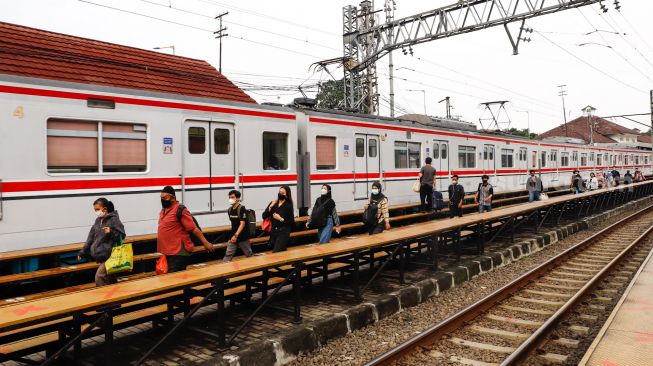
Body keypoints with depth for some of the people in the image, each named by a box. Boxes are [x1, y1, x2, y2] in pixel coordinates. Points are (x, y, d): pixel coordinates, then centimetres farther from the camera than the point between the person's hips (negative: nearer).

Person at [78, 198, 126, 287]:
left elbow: (122, 235, -9)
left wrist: (111, 232, -26)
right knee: (110, 279, 12)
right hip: (100, 256, 7)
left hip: (109, 255, -7)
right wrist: (82, 252, 15)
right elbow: (91, 237, 16)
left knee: (99, 277, -14)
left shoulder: (114, 219, -9)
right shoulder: (98, 220, 11)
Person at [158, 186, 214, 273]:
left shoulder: (180, 210, -14)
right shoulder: (163, 210, 12)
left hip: (178, 253, -9)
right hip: (166, 252, 9)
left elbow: (193, 228, -15)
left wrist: (206, 243, -15)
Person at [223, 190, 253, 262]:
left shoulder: (242, 208, -15)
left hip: (243, 236, -5)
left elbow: (242, 223, -21)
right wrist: (233, 234, 14)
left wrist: (236, 235, -27)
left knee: (249, 254, 8)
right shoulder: (229, 210, 6)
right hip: (233, 236, 6)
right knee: (228, 255, -1)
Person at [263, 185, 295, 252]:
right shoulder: (273, 203, 5)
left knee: (276, 253, -15)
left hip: (283, 232, -5)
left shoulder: (288, 206, -6)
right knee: (282, 251, 15)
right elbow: (264, 216, 0)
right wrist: (270, 206, -9)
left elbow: (292, 222, -8)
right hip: (273, 231, 5)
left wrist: (281, 219, -17)